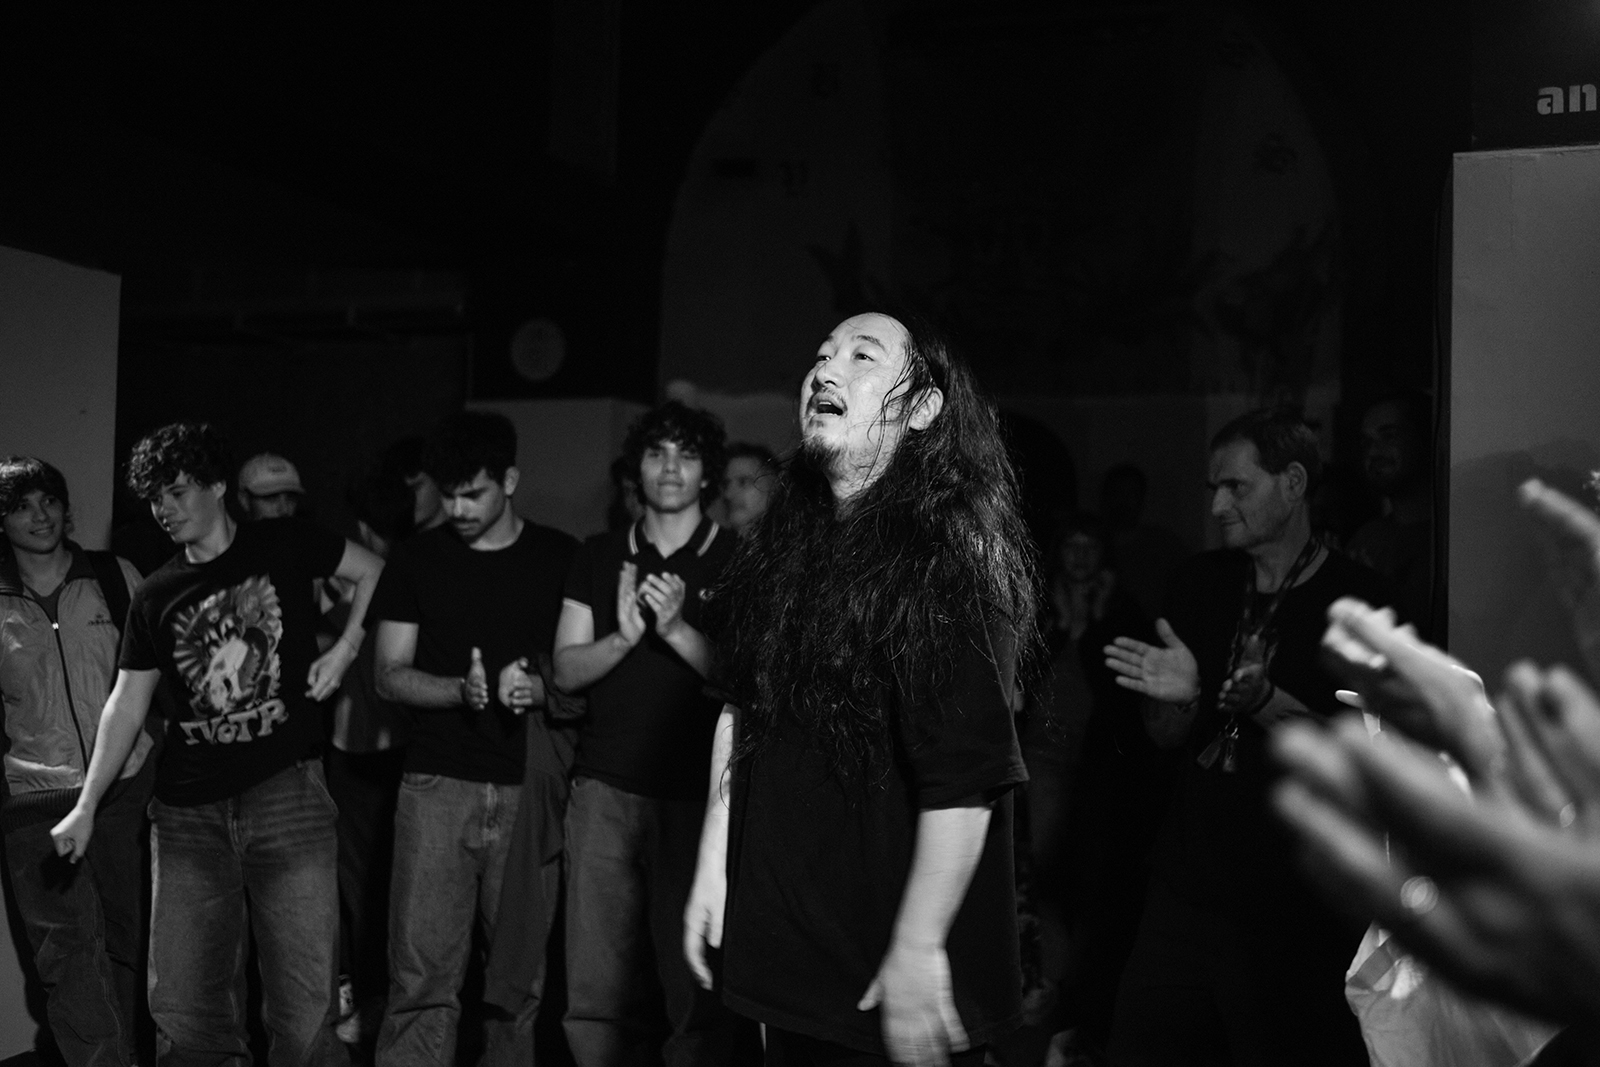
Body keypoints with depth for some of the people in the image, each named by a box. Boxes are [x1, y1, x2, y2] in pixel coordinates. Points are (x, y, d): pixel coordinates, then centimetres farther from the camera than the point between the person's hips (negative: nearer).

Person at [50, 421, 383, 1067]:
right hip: (189, 811, 4)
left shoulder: (282, 545, 4)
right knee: (184, 1007, 3)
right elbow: (126, 704, 12)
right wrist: (86, 807, 7)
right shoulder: (155, 597, 12)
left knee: (305, 1002, -6)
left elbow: (376, 571, 12)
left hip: (287, 794, -3)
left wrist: (346, 647, -2)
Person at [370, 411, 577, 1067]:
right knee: (422, 974, -5)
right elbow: (390, 675, 6)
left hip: (527, 789, 0)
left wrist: (539, 685, -13)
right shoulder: (417, 558, 8)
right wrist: (462, 690, -12)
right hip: (438, 784, 0)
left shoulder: (560, 558, 6)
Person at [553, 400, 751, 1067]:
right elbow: (567, 670, 8)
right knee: (594, 1001, 2)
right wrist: (624, 637, -10)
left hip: (698, 796, -2)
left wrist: (677, 630, -17)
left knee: (698, 996, -4)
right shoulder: (598, 559, 14)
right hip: (605, 791, 3)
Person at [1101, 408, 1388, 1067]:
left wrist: (1265, 702, -25)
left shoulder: (1356, 599, -6)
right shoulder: (1201, 585, 9)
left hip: (1297, 910, -4)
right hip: (1186, 883, 4)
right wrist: (1180, 696, -10)